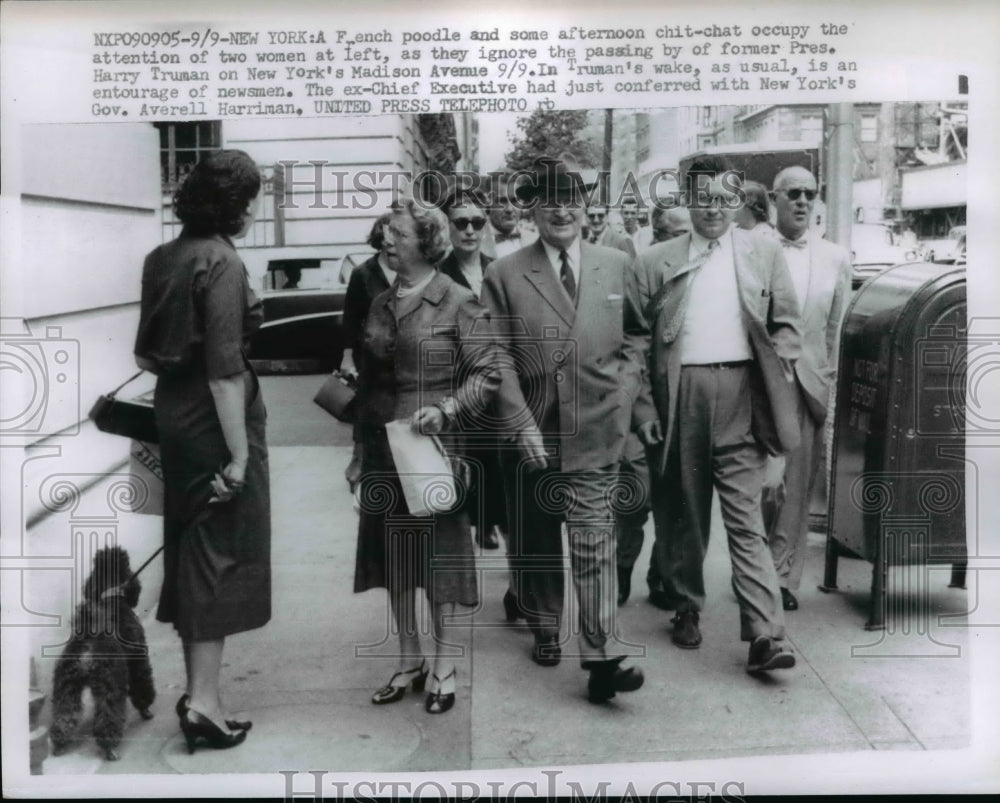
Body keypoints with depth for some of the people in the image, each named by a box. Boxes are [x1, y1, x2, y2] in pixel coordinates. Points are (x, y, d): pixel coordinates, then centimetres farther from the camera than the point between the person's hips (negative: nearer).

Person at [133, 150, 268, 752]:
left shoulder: (164, 258, 7)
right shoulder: (222, 263, -17)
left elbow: (148, 352, 11)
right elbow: (224, 369, -21)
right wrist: (239, 455, -20)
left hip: (173, 412, 8)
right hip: (215, 418, -8)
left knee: (190, 547, 16)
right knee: (221, 551, 1)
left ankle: (198, 686, 29)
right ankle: (205, 699, 4)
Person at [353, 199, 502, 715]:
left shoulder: (458, 303, -7)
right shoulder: (380, 305, 9)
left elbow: (487, 373, -9)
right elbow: (366, 380, 13)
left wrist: (445, 409, -23)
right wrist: (360, 448, 13)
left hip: (434, 444, -5)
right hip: (384, 445, 5)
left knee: (439, 551, 4)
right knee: (392, 552, 10)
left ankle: (443, 664, 17)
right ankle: (408, 660, 24)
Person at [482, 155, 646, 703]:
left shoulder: (617, 266, 7)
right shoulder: (504, 276, 1)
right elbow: (498, 358, -3)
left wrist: (625, 390, -3)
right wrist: (522, 425, -10)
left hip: (594, 431, 0)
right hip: (531, 433, 1)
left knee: (594, 544, -6)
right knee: (535, 543, 14)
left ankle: (601, 661, -4)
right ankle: (544, 630, 35)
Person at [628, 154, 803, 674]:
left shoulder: (764, 254, 10)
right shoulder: (655, 262, 7)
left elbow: (785, 324, 11)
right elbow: (638, 339, 5)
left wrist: (776, 382, -4)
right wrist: (643, 406, -2)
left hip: (739, 396, -1)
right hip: (678, 395, 1)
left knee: (745, 517, -5)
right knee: (682, 511, 11)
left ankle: (765, 636, -7)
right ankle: (686, 608, 28)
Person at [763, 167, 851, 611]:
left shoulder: (836, 258, 9)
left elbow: (837, 330, 11)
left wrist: (830, 382, 7)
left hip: (809, 382, 3)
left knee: (797, 484, 5)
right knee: (767, 479, -8)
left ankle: (783, 577, 17)